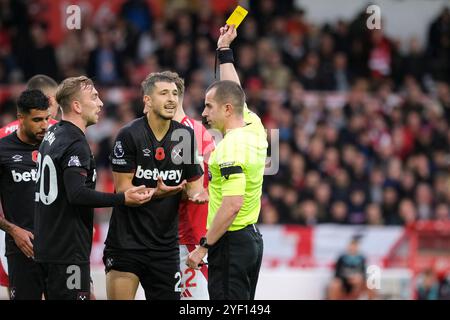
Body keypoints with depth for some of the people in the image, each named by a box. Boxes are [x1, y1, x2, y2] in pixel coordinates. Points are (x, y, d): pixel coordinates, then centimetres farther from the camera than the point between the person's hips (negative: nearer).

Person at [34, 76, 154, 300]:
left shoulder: (51, 135, 15)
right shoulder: (75, 144, -15)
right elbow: (77, 194, -26)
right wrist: (123, 199, -24)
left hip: (45, 248, 10)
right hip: (68, 252, -10)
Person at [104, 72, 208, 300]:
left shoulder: (186, 136, 4)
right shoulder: (129, 135, -9)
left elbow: (193, 183, 12)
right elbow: (123, 190, -10)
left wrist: (196, 194, -12)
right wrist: (156, 193, -27)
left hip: (165, 245, 4)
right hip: (126, 242, -4)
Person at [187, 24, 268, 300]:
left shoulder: (230, 148, -19)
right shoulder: (254, 128, 7)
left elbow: (232, 205, -26)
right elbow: (234, 93, 26)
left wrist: (203, 247, -21)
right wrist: (225, 50, 31)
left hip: (230, 244, -10)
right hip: (252, 237, 10)